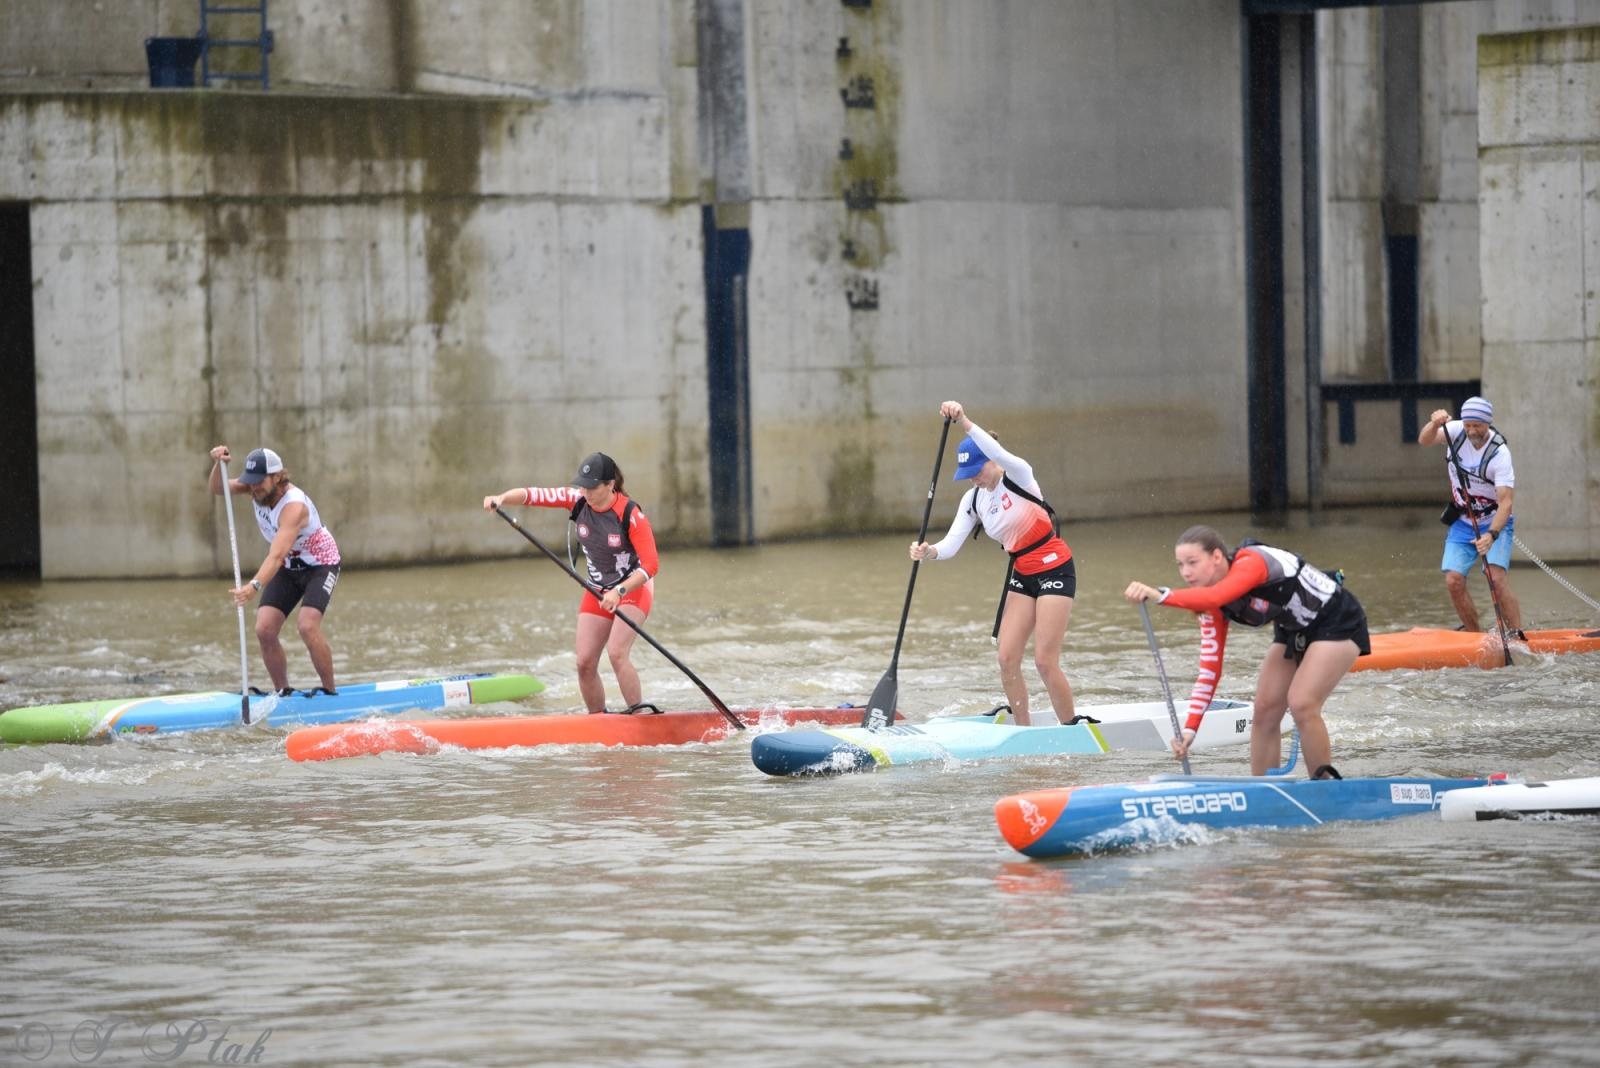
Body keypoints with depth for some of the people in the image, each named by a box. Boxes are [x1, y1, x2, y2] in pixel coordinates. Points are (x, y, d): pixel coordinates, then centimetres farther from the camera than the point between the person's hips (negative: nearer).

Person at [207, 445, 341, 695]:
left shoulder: (293, 505, -35)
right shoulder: (260, 488, -12)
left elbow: (276, 556, -46)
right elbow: (218, 489, -7)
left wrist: (254, 586, -59)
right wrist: (219, 465, -28)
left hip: (320, 565, -7)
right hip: (288, 569, 7)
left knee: (307, 626, -26)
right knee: (264, 630, -9)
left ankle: (329, 691, -14)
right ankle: (282, 692, 2)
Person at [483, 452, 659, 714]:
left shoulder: (631, 515, -24)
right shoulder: (577, 500, -10)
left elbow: (651, 565, -26)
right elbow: (532, 495, -15)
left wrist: (620, 591, -37)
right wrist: (502, 498, -34)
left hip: (634, 588, -6)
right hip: (598, 592, 6)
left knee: (616, 653, -25)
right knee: (585, 663, -1)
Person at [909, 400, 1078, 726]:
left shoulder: (1019, 477, -14)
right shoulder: (973, 500, 4)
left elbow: (998, 454, -37)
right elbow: (951, 545, -4)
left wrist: (964, 423, -47)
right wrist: (929, 552, -27)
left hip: (1055, 571, -7)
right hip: (1021, 576, 7)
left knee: (1045, 661, -11)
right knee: (1007, 660, -1)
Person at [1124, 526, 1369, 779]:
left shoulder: (1250, 564, -31)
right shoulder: (1213, 610, -7)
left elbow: (1214, 597, -51)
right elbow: (1209, 670, -9)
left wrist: (1160, 595, -63)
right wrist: (1190, 729, -17)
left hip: (1337, 623, -8)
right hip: (1293, 632, 8)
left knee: (1302, 705, -20)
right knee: (1265, 710, -2)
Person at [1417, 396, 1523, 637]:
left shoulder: (1499, 453, -22)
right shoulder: (1456, 432, -7)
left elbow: (1505, 501, -28)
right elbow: (1424, 440, -17)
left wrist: (1491, 535, -41)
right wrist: (1435, 424, -39)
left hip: (1495, 524, -4)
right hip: (1462, 524, 4)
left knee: (1496, 580, -22)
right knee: (1453, 581, -9)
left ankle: (1517, 637, -19)